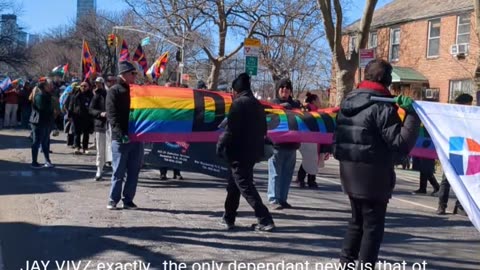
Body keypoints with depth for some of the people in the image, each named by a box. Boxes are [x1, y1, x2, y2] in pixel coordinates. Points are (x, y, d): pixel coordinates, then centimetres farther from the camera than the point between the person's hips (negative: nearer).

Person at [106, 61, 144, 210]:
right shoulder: (114, 91, -2)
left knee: (134, 172, 6)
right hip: (120, 138, -5)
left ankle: (128, 200, 14)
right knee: (119, 171, 1)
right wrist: (120, 133, -21)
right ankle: (113, 200, 11)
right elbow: (111, 115, -10)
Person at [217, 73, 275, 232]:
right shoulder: (257, 104, 14)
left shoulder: (239, 103, -11)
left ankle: (265, 220, -9)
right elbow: (263, 130, 16)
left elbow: (231, 129, -18)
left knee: (245, 186, -5)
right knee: (234, 184, 18)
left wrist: (220, 146, -8)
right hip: (253, 151, 9)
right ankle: (229, 218, 24)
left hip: (239, 152, -9)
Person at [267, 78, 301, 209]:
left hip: (291, 144, 5)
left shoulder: (295, 105, 15)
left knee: (287, 174, 8)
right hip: (276, 144, -4)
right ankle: (274, 199, 0)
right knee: (275, 173, -4)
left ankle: (282, 199, 16)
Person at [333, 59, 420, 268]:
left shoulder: (348, 101, 10)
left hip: (350, 173, 8)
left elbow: (337, 137, 16)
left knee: (357, 220, 21)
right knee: (373, 225, 2)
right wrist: (412, 115, -18)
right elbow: (401, 143, -19)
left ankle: (346, 261, 24)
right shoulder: (382, 106, -15)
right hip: (373, 176, -8)